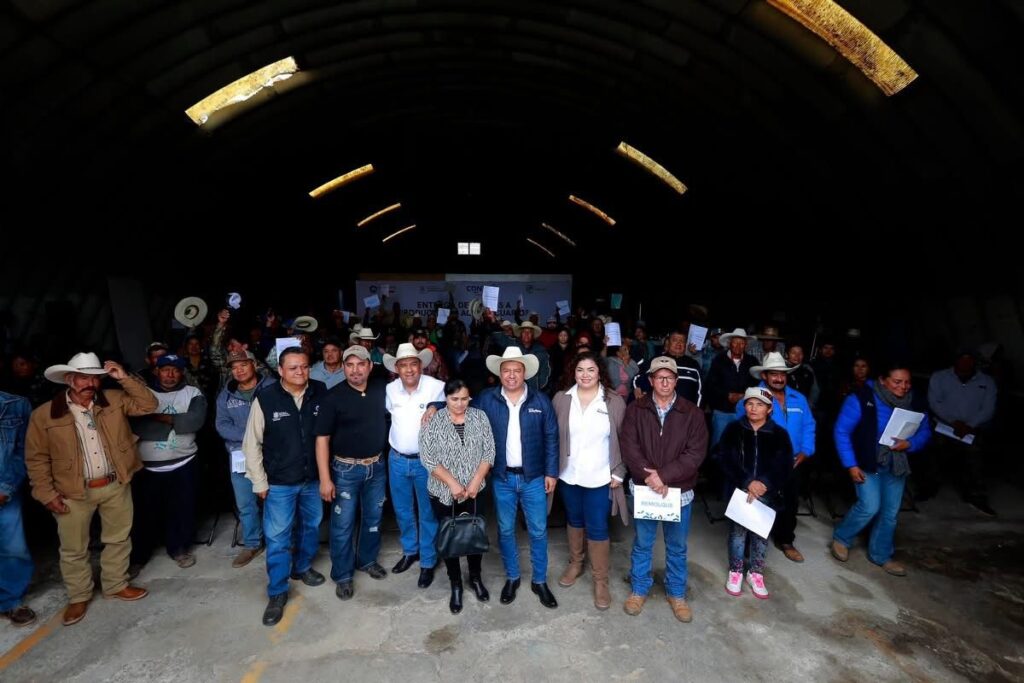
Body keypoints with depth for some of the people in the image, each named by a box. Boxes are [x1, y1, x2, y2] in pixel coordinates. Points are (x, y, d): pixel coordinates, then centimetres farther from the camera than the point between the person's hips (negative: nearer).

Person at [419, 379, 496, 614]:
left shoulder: (479, 417, -3)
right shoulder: (433, 421, -10)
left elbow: (489, 451, -3)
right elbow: (427, 457, -13)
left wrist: (476, 481, -12)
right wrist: (452, 482, -17)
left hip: (474, 491, 2)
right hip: (443, 492, -1)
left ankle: (476, 579, 36)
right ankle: (456, 586, 30)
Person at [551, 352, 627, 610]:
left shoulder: (615, 402, -8)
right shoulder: (561, 399, -3)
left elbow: (623, 440, -3)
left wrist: (618, 473, -5)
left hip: (599, 477, -2)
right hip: (568, 475, 3)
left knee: (597, 528, 4)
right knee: (574, 521, 20)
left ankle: (600, 580, 23)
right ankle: (575, 563, 42)